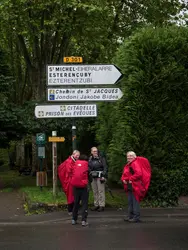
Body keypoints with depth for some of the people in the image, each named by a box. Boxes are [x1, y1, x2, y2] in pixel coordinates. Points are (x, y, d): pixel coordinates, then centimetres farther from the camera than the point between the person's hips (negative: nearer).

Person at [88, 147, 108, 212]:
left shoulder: (101, 158, -1)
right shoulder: (90, 159, 12)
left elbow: (105, 167, -5)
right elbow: (89, 168, 17)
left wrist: (103, 176, -13)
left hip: (100, 177, -5)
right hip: (93, 177, 5)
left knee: (101, 191, -7)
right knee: (95, 192, 8)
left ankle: (102, 205, -3)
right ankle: (96, 205, 15)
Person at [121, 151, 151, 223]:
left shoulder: (135, 164, -13)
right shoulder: (128, 165, 18)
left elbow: (138, 174, -26)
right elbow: (124, 174, 25)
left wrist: (131, 179, -19)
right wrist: (123, 179, 4)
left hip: (135, 186, -10)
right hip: (130, 186, 10)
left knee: (135, 201, -8)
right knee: (130, 202, 13)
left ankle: (136, 217, -5)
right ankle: (130, 216, 21)